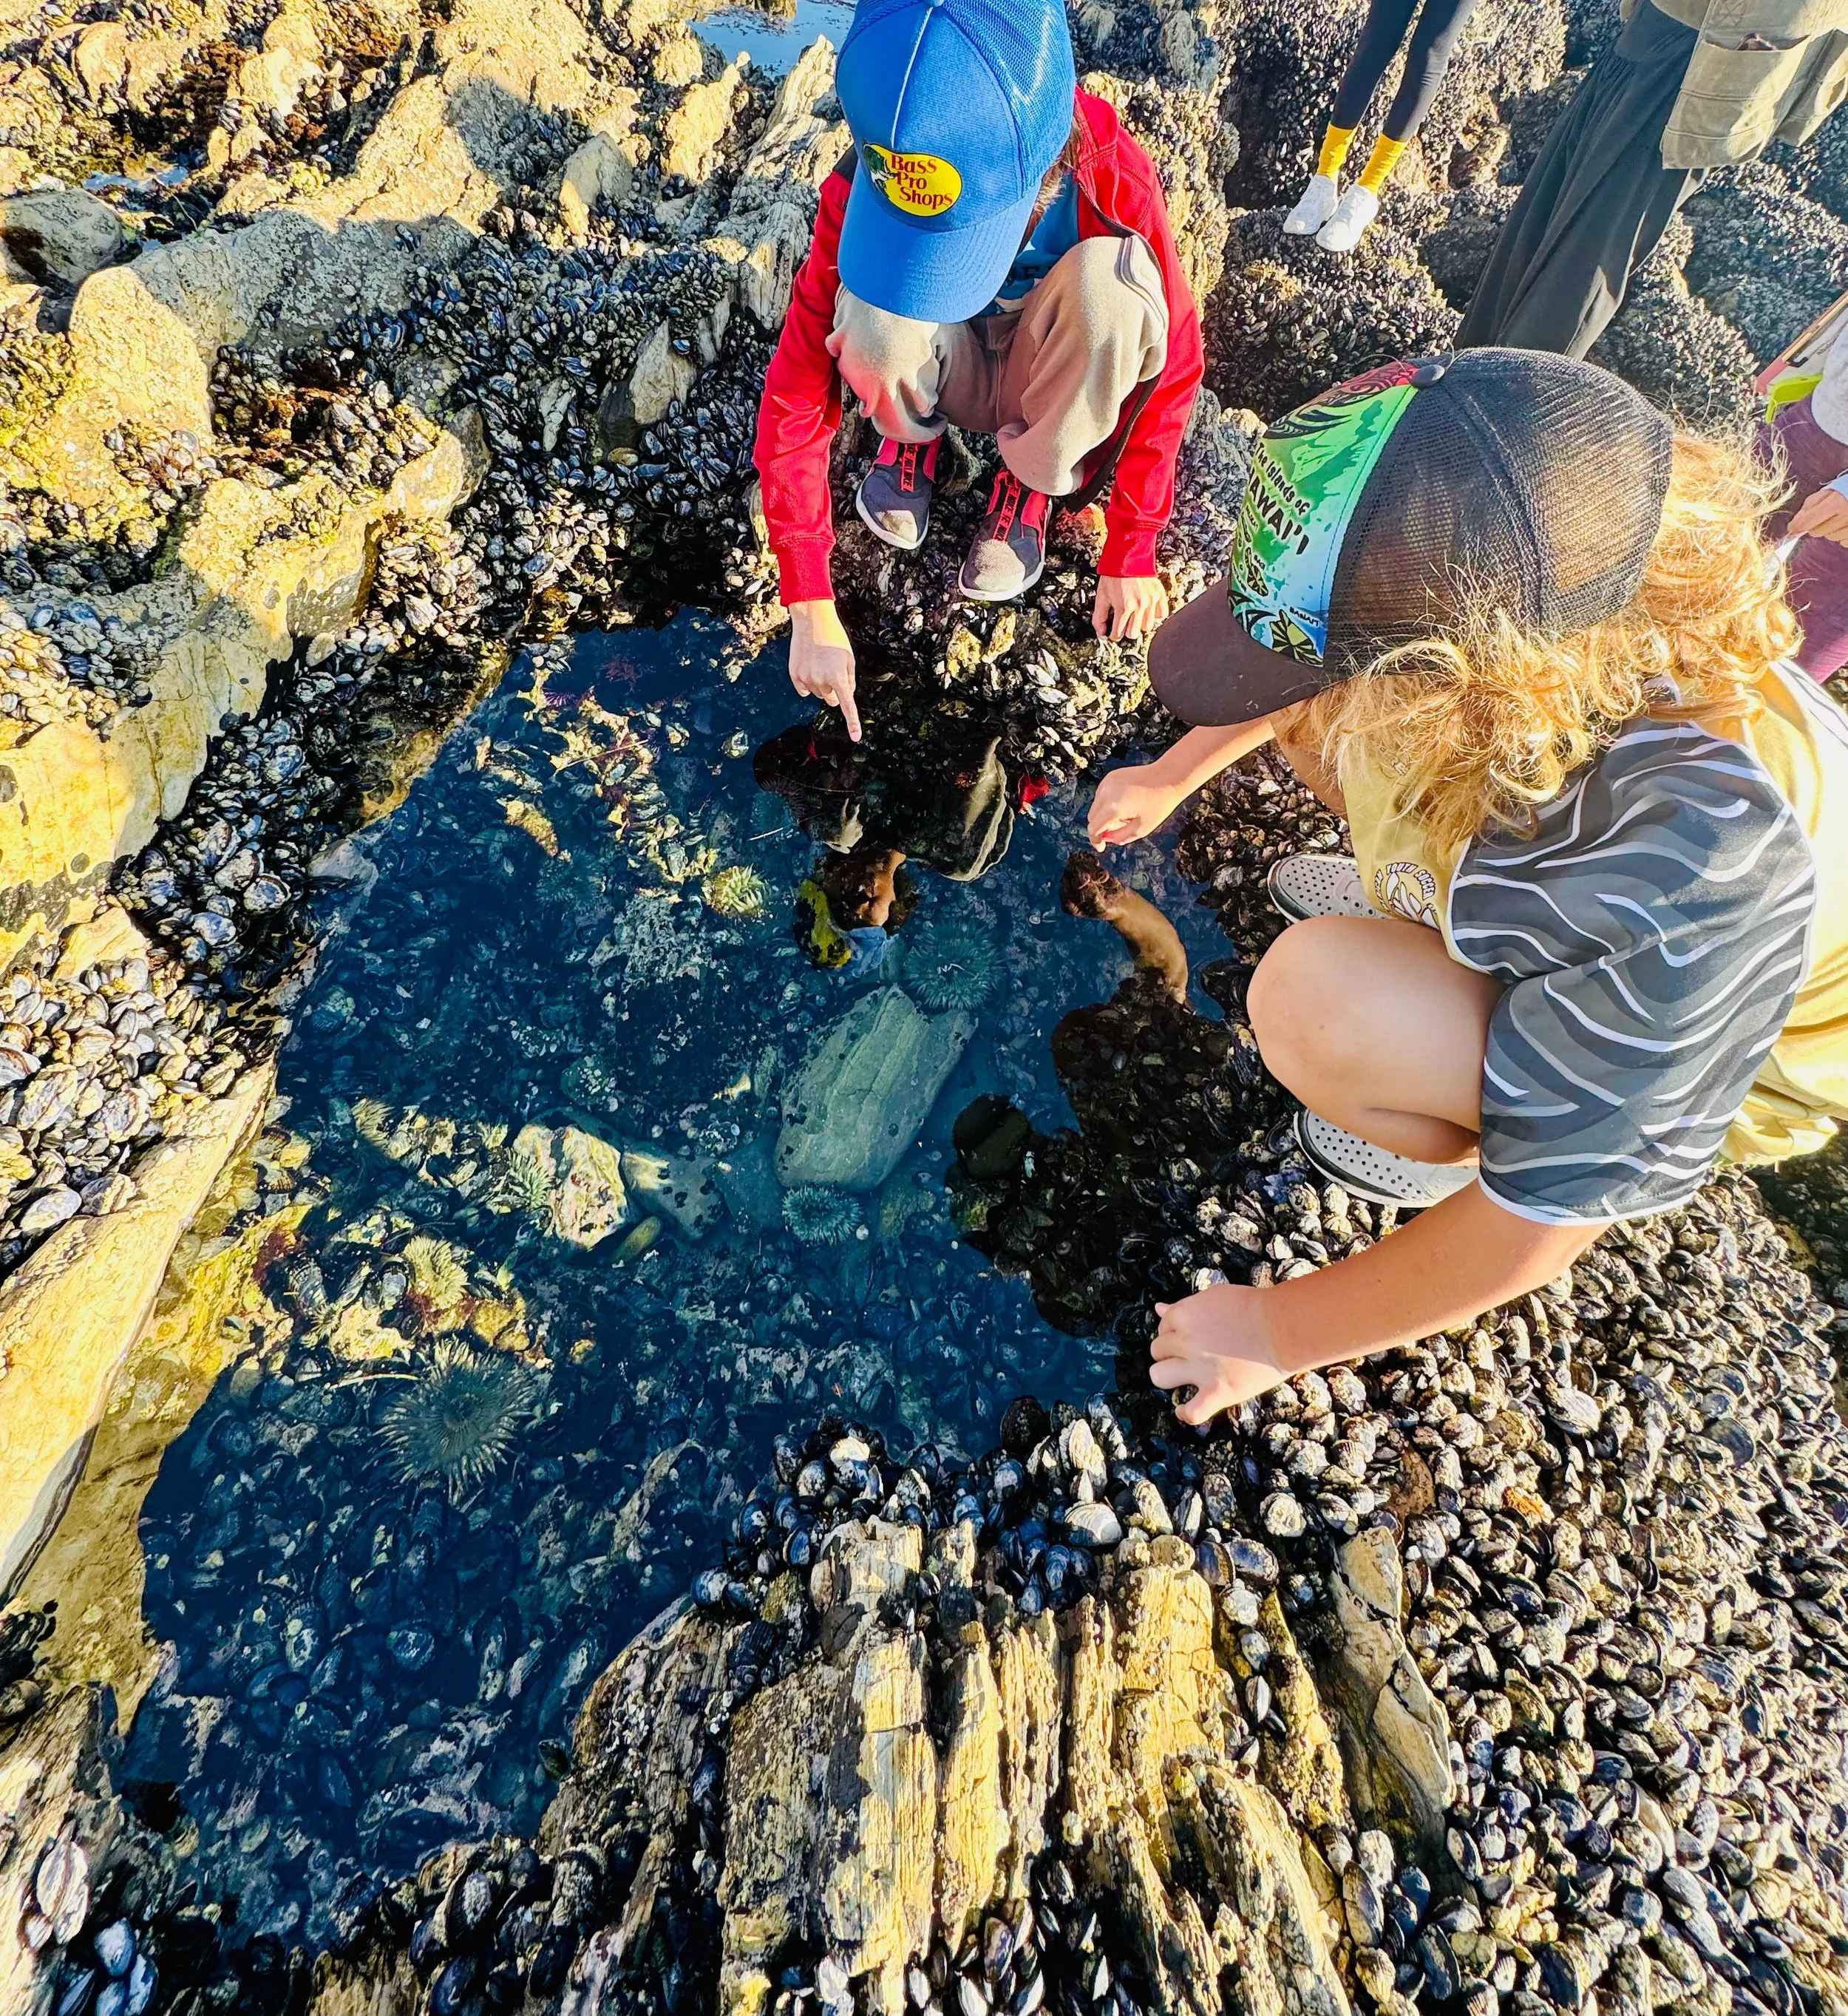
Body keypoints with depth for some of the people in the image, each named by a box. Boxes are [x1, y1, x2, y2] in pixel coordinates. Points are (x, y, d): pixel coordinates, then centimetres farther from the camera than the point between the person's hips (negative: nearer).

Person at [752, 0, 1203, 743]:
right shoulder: (863, 189, -29)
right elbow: (795, 393, -26)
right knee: (876, 325, -36)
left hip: (1049, 388, 0)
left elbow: (1169, 372, -20)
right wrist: (812, 607, -32)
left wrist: (1128, 557, -21)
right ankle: (917, 430, 1)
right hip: (944, 374, 0)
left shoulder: (1113, 183, -32)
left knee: (1110, 282, -35)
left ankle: (1030, 479, -7)